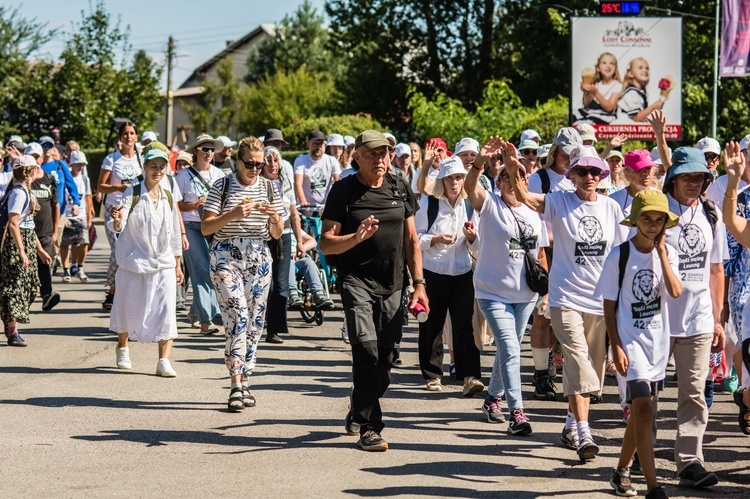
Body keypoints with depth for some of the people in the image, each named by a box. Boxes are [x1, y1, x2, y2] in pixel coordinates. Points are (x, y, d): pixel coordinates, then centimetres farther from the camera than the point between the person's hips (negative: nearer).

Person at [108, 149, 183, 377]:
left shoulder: (168, 197, 8)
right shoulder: (132, 194, -6)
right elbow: (117, 227, -17)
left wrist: (177, 265, 16)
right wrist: (116, 220, -41)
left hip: (163, 264, 3)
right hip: (134, 262, -3)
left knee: (166, 311, -10)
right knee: (129, 308, 9)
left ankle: (164, 361, -10)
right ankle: (123, 349, 36)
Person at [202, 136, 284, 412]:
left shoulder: (269, 188, 9)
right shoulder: (222, 187, -1)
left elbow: (277, 234, 11)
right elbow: (205, 227, -6)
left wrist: (275, 218, -10)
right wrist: (232, 215, -20)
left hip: (259, 259, 4)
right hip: (226, 257, -4)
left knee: (255, 321, 4)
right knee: (238, 316, -17)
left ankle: (244, 382, 13)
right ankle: (236, 386, -19)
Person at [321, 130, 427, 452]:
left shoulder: (400, 189, 10)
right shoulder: (344, 190, -3)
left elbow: (411, 240, 16)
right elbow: (326, 244, -5)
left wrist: (419, 283, 10)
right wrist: (356, 237, -24)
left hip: (392, 286, 5)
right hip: (356, 281, -4)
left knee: (385, 359, 7)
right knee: (366, 348, -19)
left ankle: (357, 414, 31)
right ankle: (369, 428, -17)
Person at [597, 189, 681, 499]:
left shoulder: (668, 253, 3)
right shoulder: (619, 256, -7)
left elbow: (675, 291, -14)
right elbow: (609, 306, -4)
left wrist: (661, 251, -14)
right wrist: (616, 347, -10)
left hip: (658, 341, 5)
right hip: (631, 339, -5)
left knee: (641, 412, 15)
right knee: (644, 407, -17)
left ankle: (621, 471, 35)